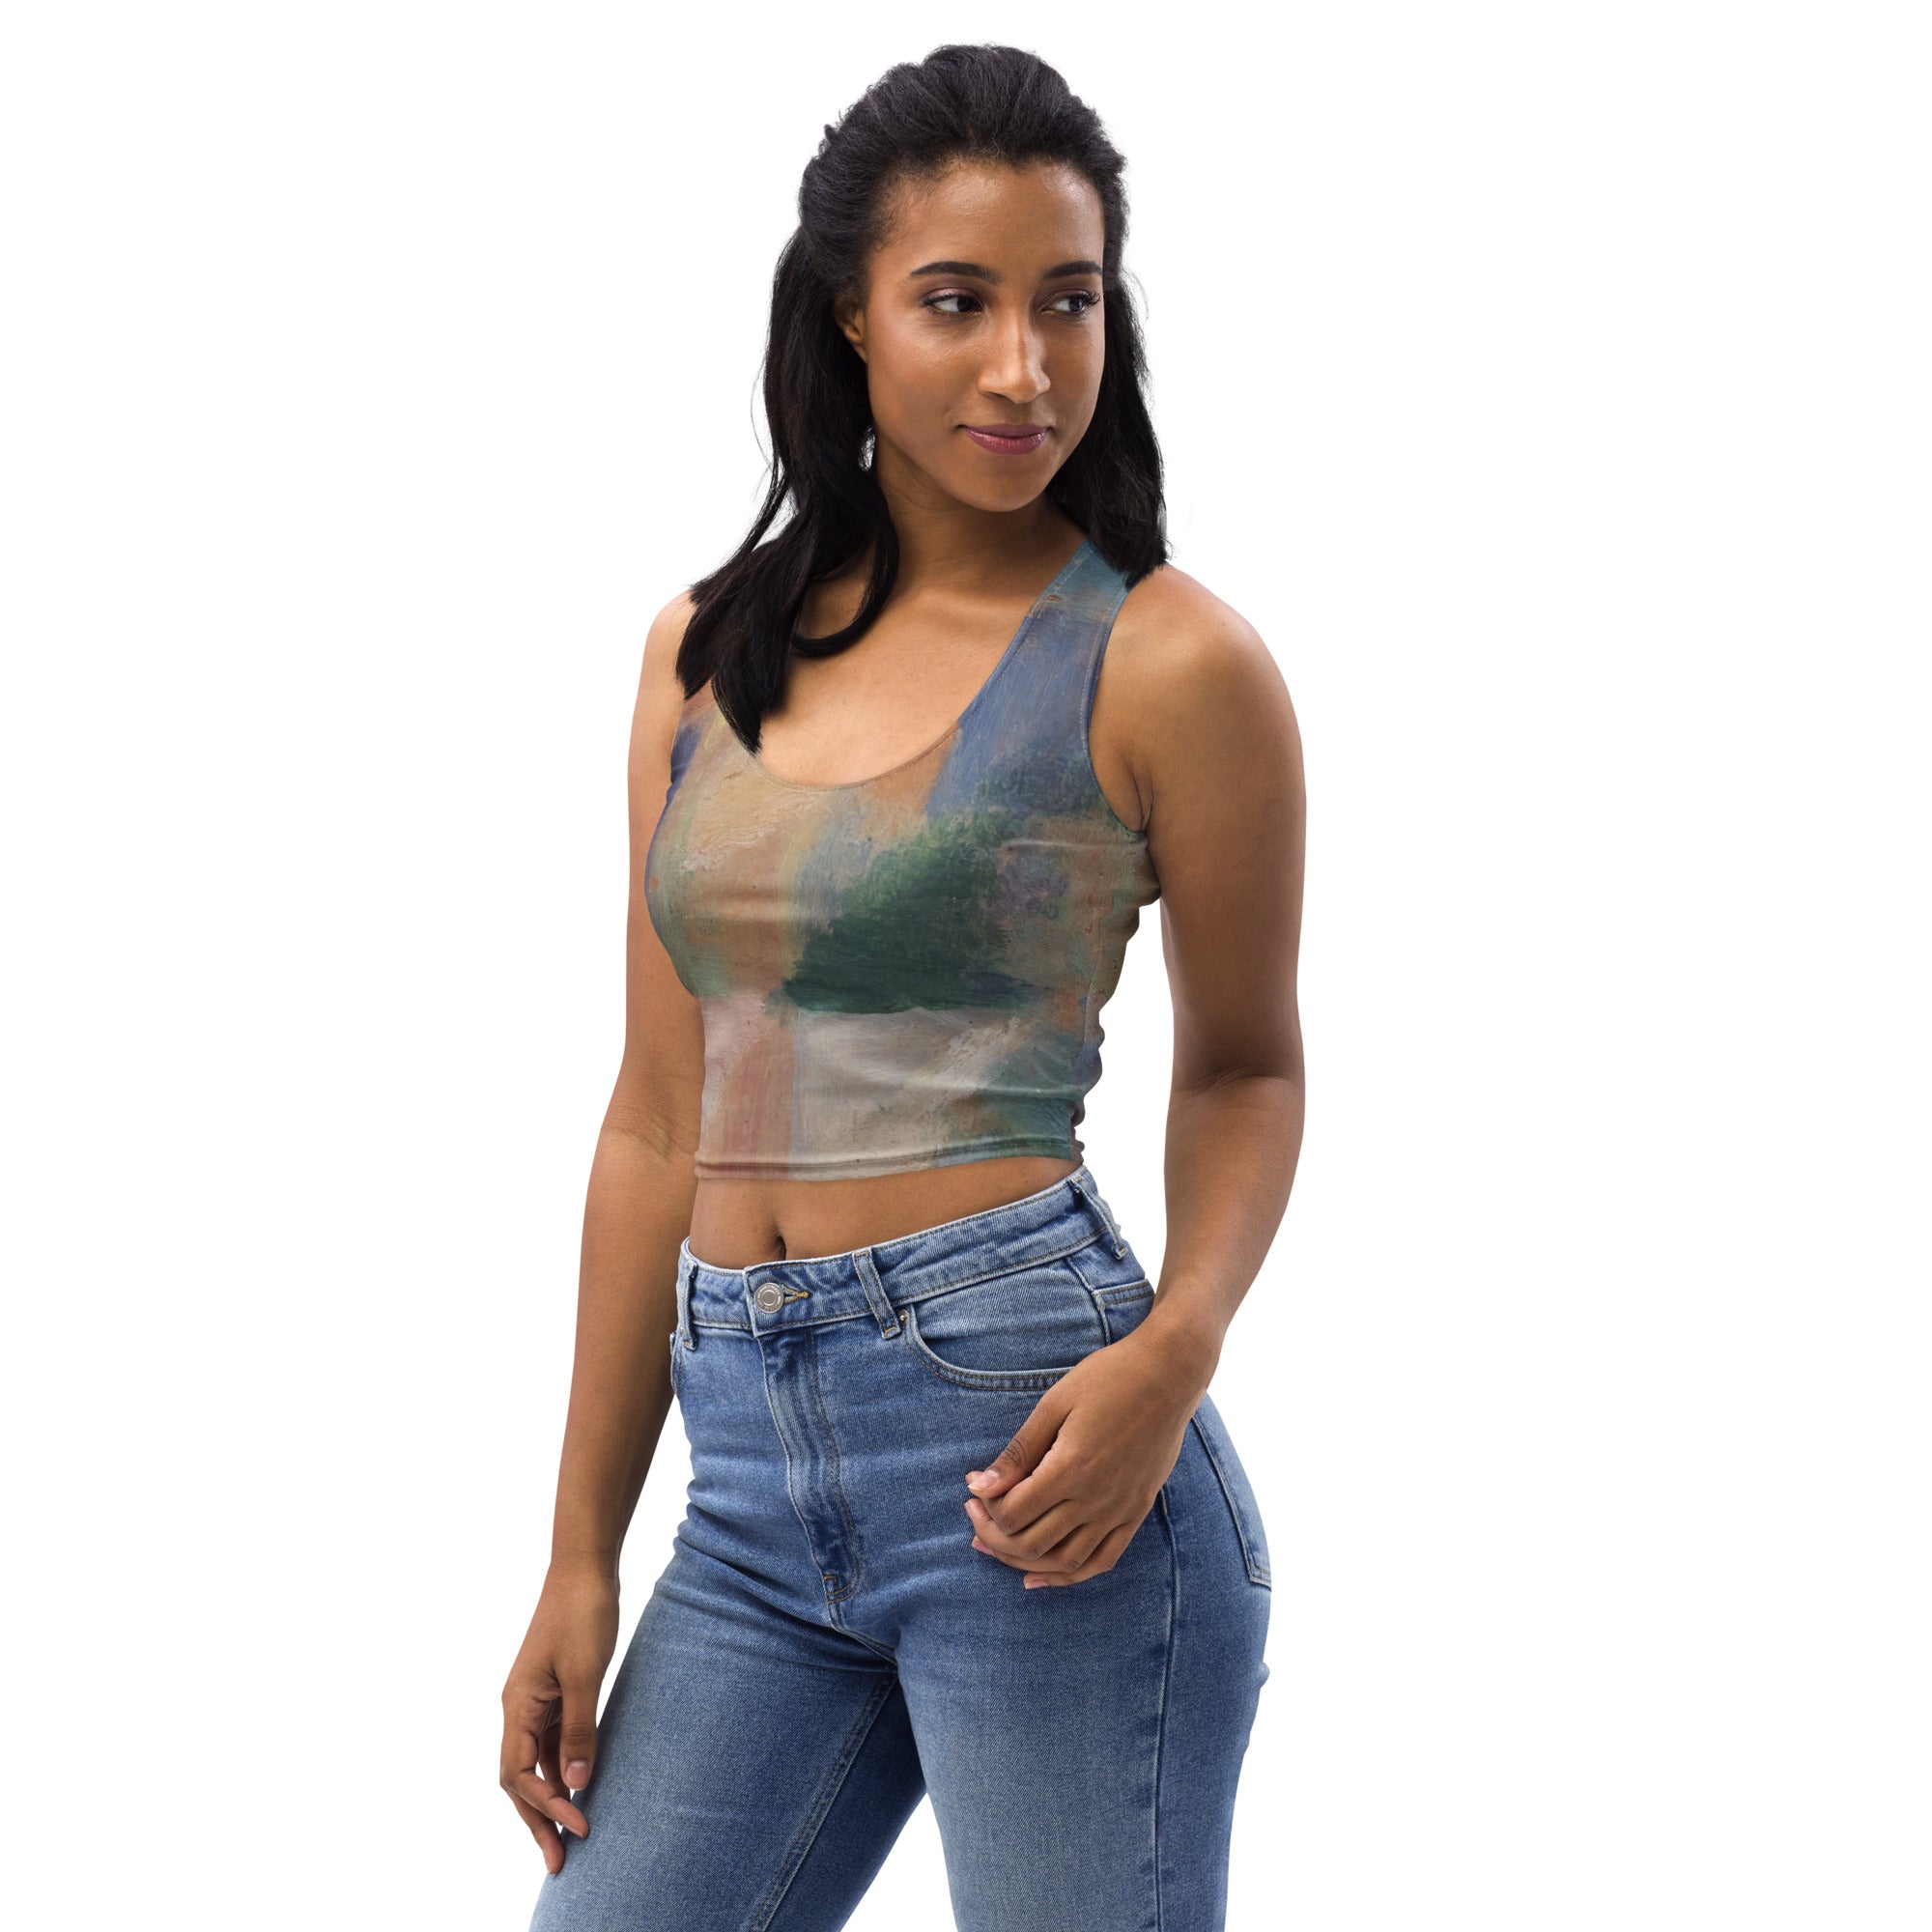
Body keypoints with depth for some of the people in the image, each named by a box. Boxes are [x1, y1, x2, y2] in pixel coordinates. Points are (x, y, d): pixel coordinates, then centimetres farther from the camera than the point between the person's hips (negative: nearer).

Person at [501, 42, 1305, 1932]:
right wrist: (580, 1558, 13)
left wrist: (1171, 1356, -12)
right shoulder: (705, 654, 11)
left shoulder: (1166, 663, -3)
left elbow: (1243, 1065, 8)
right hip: (756, 1487, 5)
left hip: (1021, 1434, -5)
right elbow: (663, 1123, 14)